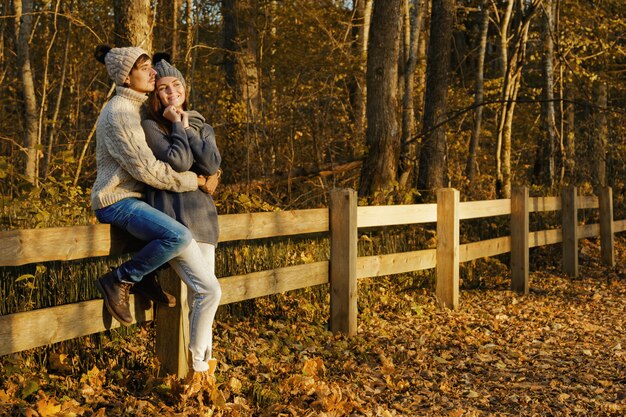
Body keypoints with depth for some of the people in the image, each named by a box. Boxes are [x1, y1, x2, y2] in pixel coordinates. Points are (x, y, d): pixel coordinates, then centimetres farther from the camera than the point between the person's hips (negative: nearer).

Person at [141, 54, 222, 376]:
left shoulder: (200, 126, 16)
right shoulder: (150, 126, -2)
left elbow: (212, 165, -2)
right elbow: (178, 162, -16)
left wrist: (187, 129, -2)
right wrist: (177, 126, -5)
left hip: (202, 218, 6)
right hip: (171, 219, -6)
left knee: (198, 298, 9)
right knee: (209, 290, -16)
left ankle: (204, 362, 17)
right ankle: (196, 365, -4)